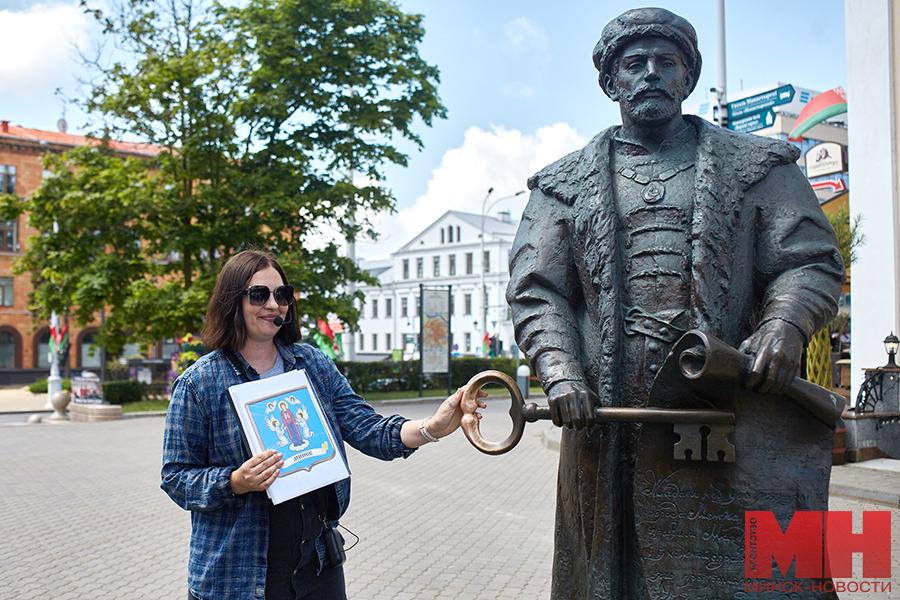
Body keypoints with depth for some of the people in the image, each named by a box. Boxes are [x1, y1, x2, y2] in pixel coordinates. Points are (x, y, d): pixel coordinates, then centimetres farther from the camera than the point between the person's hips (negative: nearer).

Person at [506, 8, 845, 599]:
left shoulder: (757, 165, 14)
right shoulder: (564, 184, 14)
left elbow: (813, 261, 9)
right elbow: (536, 290, 6)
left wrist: (785, 322, -14)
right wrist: (560, 372, -11)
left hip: (739, 415, 0)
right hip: (610, 423, 1)